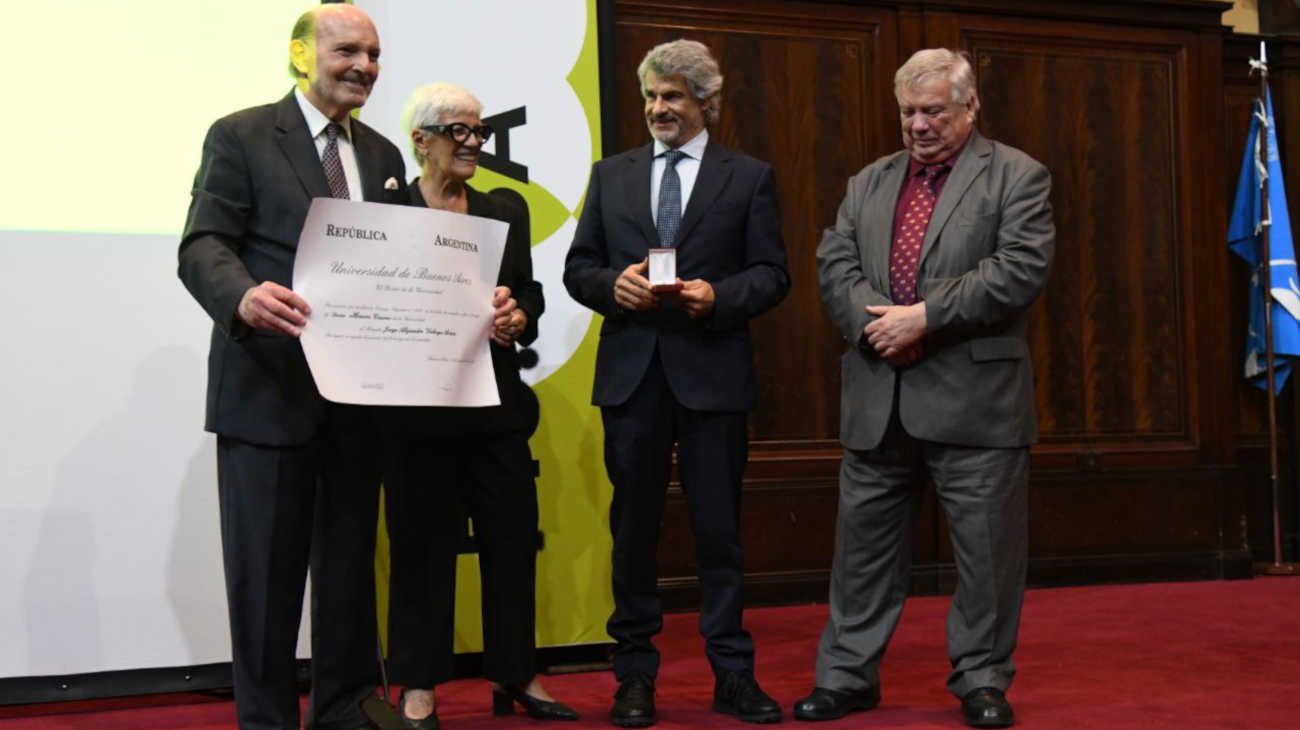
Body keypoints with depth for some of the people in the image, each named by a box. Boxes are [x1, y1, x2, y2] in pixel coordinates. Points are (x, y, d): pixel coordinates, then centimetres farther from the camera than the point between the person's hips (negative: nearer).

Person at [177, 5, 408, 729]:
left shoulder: (383, 157, 16)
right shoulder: (241, 137, -2)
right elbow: (202, 247, -12)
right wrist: (244, 296, -34)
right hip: (268, 387, -5)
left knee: (351, 561, 11)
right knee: (266, 567, 1)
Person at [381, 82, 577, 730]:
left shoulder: (507, 213, 13)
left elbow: (530, 295, 11)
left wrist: (516, 318, -11)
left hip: (497, 401, 4)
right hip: (417, 405, -4)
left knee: (514, 538, 6)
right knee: (423, 543, 3)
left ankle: (514, 676, 18)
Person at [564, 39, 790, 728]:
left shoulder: (749, 177, 5)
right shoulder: (611, 174, 12)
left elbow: (771, 274, 1)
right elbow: (578, 267, 10)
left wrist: (718, 297, -16)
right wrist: (613, 283, -11)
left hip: (713, 371, -2)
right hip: (630, 370, 2)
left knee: (718, 528, 3)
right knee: (633, 527, 7)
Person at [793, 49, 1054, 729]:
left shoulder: (1016, 176, 0)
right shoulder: (868, 183, 15)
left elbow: (1020, 268, -12)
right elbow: (833, 265, 7)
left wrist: (925, 316, -16)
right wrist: (876, 324, -11)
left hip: (973, 398, -4)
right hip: (876, 397, 4)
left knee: (987, 546, 3)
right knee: (863, 540, 10)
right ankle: (846, 674, 20)